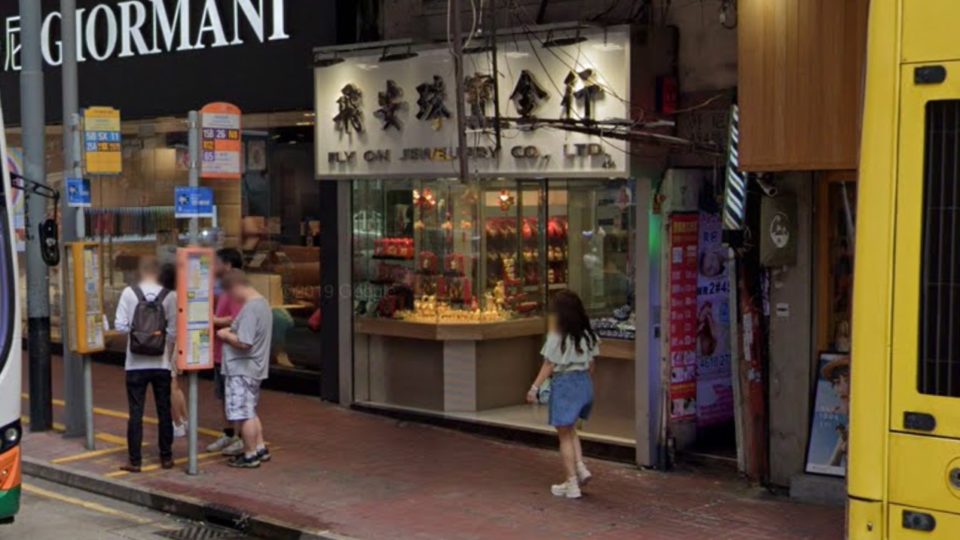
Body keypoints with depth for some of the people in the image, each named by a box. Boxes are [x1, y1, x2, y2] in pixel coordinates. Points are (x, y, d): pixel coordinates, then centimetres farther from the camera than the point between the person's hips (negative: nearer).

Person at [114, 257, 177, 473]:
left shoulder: (129, 293, -6)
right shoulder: (169, 296, -6)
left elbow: (120, 325, -8)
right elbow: (173, 331, -8)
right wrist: (168, 350, 8)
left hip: (136, 365, 0)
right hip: (161, 364, 0)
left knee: (136, 413, 5)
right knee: (164, 412, 11)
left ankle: (135, 461, 6)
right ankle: (166, 457, 18)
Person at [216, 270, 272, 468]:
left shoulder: (250, 309, -22)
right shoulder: (262, 303, 9)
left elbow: (244, 343, -26)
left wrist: (226, 335, -10)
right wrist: (232, 331, 8)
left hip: (242, 370, -10)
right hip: (254, 368, 10)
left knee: (244, 414, 0)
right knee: (251, 412, 21)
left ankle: (250, 456, 9)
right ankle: (260, 448, 28)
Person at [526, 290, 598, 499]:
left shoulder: (557, 336, -13)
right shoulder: (586, 334, 4)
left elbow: (549, 365, -12)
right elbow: (591, 363, 9)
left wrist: (535, 387, -5)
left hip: (563, 383, -6)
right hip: (584, 382, 6)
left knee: (565, 435, 4)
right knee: (570, 429, 24)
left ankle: (571, 483, 7)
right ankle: (580, 466, 6)